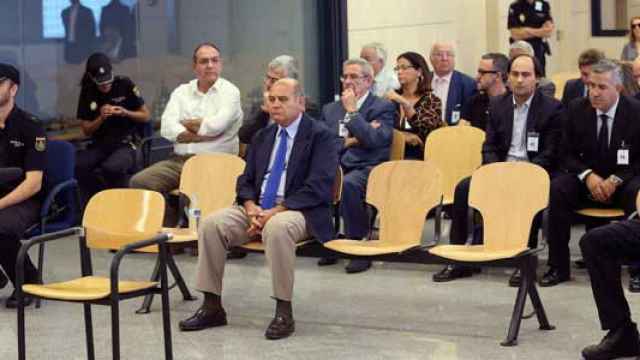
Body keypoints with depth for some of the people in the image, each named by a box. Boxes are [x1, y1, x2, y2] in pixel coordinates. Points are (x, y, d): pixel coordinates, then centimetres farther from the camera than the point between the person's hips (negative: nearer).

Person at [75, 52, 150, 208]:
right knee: (77, 165, -30)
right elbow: (86, 130, 9)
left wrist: (126, 113, -13)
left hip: (125, 144, -3)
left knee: (112, 168, -38)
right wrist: (101, 118, -10)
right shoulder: (88, 92, 8)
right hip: (99, 145, 3)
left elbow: (146, 116, 5)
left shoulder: (125, 85, 0)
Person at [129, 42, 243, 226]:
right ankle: (167, 226, 0)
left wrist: (186, 124, 2)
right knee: (139, 182, -13)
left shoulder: (229, 92, 3)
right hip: (179, 160, 5)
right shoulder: (182, 92, 15)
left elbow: (214, 127, -14)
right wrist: (201, 136, -10)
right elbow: (167, 129, 0)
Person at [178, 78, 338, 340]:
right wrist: (251, 207, -8)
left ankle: (284, 312, -27)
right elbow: (246, 180, 16)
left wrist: (275, 212, -21)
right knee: (211, 224, -18)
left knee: (277, 228, -39)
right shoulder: (263, 136, 18)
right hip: (257, 209, 6)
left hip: (299, 211, -6)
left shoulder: (320, 136, -3)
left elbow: (317, 188, -14)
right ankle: (212, 307, -10)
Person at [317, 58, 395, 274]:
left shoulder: (383, 107, 6)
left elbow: (373, 140, -11)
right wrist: (348, 141, -6)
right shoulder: (330, 109, 21)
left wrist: (352, 111, -7)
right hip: (336, 167, 5)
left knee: (349, 183, -37)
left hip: (366, 168, -5)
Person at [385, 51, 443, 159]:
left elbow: (426, 129, -15)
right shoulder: (392, 97, 10)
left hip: (419, 156, -2)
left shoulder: (432, 101, 1)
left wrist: (404, 103, -22)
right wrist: (402, 135, -12)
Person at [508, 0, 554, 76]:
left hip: (539, 51, 3)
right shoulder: (515, 7, -4)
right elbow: (515, 34, -10)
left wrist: (528, 31, -16)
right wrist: (540, 31, -12)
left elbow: (549, 31, -2)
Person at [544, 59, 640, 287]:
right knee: (556, 190, -28)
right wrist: (588, 175, -18)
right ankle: (558, 267, -21)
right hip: (587, 179, 2)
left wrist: (616, 180, -21)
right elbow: (568, 154, 3)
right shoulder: (576, 110, -2)